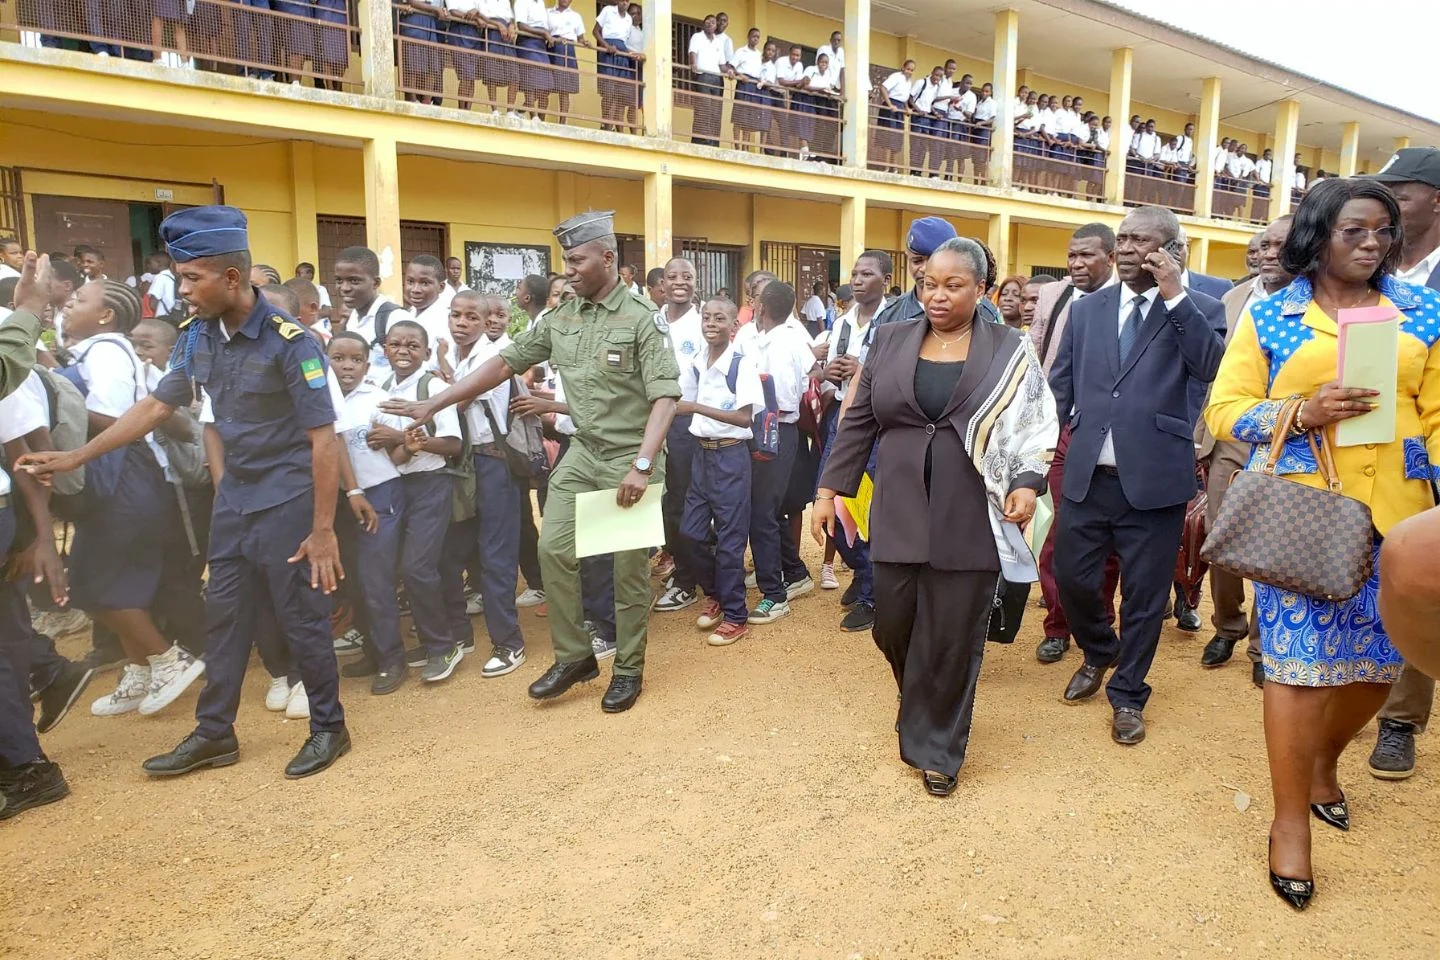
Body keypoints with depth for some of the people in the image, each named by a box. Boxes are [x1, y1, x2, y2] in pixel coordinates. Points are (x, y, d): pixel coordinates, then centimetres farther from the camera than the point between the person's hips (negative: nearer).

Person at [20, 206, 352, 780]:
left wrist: (323, 529, -20)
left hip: (287, 501, -7)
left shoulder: (287, 341, -18)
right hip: (233, 499, 7)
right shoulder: (198, 337, 3)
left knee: (301, 619, 2)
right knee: (223, 616, 13)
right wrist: (76, 457, 14)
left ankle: (329, 728, 19)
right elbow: (157, 406, 14)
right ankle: (214, 733, 28)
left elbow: (322, 437, -19)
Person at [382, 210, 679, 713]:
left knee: (628, 567, 3)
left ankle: (629, 668, 20)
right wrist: (433, 404, 6)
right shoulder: (560, 319, 6)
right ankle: (574, 656, 18)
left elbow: (665, 396, -18)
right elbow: (505, 362, 9)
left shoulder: (642, 319, -12)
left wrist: (642, 465, -27)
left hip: (630, 456, -5)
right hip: (582, 452, 6)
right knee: (553, 549, 1)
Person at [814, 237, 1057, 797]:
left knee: (953, 637, 4)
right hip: (900, 514, 2)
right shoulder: (891, 341, 6)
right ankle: (921, 707, 41)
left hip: (970, 520, -2)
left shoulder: (1009, 352, 1)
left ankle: (936, 747, 25)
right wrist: (829, 489, 3)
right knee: (893, 628, 9)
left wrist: (1028, 483, -14)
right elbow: (859, 421, 7)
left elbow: (1034, 427, 2)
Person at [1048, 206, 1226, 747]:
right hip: (1087, 475, 3)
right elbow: (1060, 384, 14)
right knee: (1071, 578, 11)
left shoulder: (1197, 309, 1)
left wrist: (1175, 296, -17)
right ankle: (1097, 654, 41)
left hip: (1155, 477, -3)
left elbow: (1212, 367, -17)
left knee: (1144, 595, 8)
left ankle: (1128, 695, 28)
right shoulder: (1086, 310, 10)